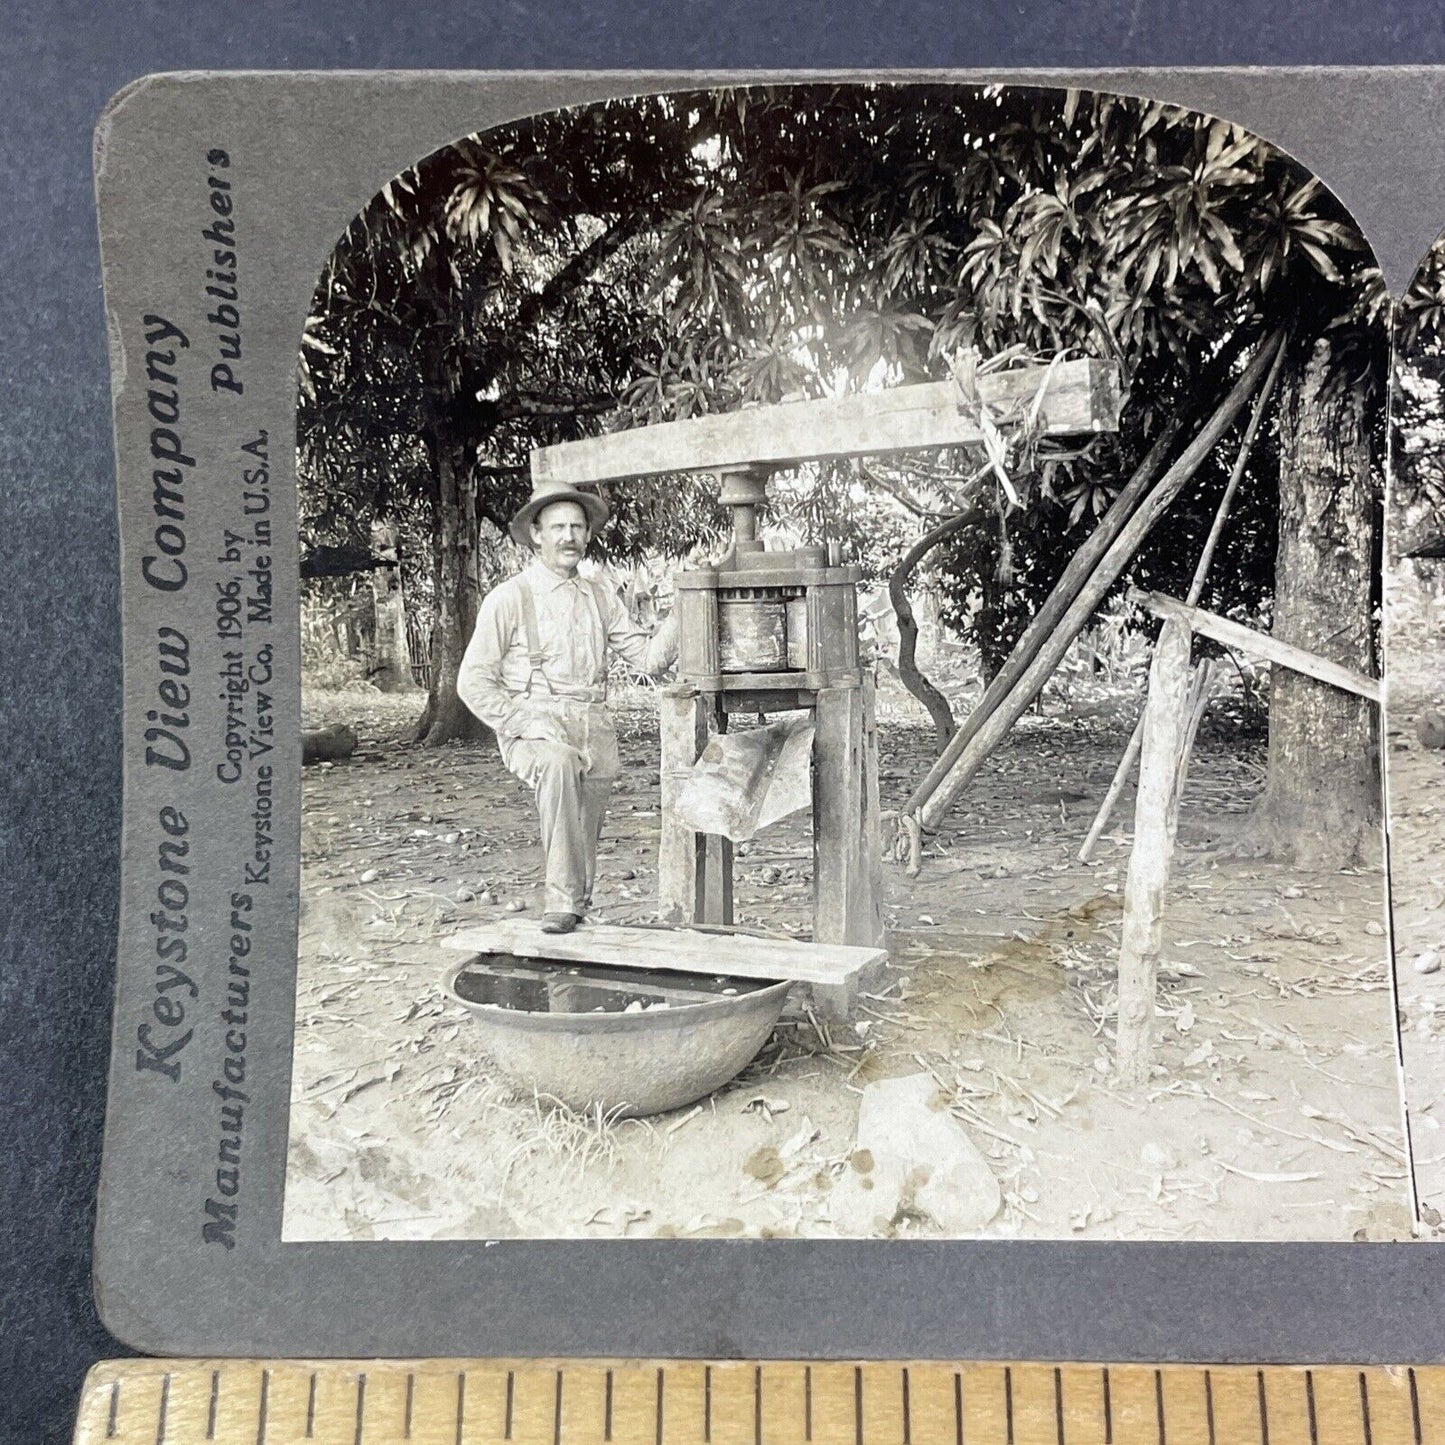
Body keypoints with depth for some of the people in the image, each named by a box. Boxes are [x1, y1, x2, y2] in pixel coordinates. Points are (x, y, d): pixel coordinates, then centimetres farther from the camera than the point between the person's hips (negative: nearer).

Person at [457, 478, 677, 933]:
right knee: (558, 764, -35)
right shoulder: (509, 597, 1)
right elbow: (474, 681, -1)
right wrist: (525, 723, -12)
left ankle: (573, 905, 26)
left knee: (586, 834, 1)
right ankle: (562, 900, -29)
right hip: (534, 729, -5)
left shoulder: (600, 596, 15)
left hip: (594, 729, 5)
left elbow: (648, 658, 10)